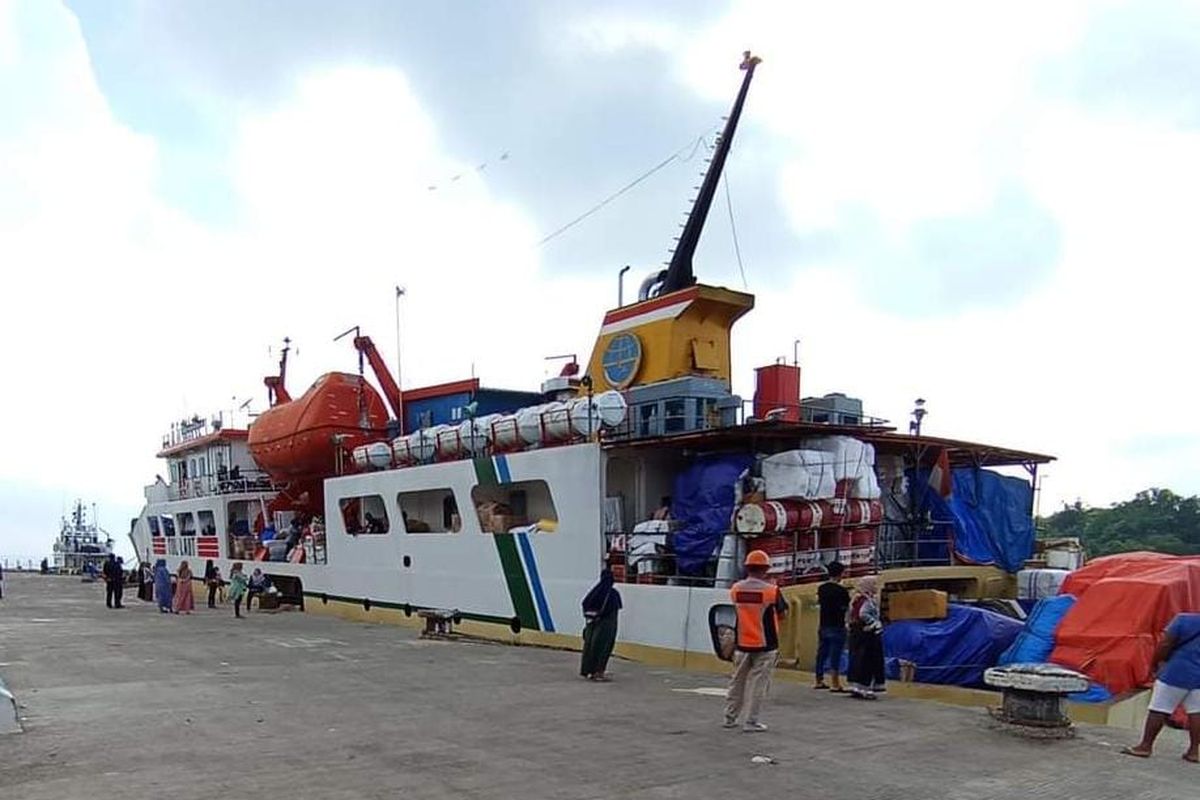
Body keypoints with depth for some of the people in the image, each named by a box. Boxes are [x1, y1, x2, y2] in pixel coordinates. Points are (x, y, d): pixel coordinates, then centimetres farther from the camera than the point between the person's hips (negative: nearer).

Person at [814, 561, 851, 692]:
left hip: (823, 626, 6)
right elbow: (846, 608, -11)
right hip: (837, 627, -6)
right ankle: (835, 684, -2)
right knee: (835, 656, -4)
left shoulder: (821, 588, 5)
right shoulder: (841, 590, -14)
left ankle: (819, 682, 21)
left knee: (821, 654, 13)